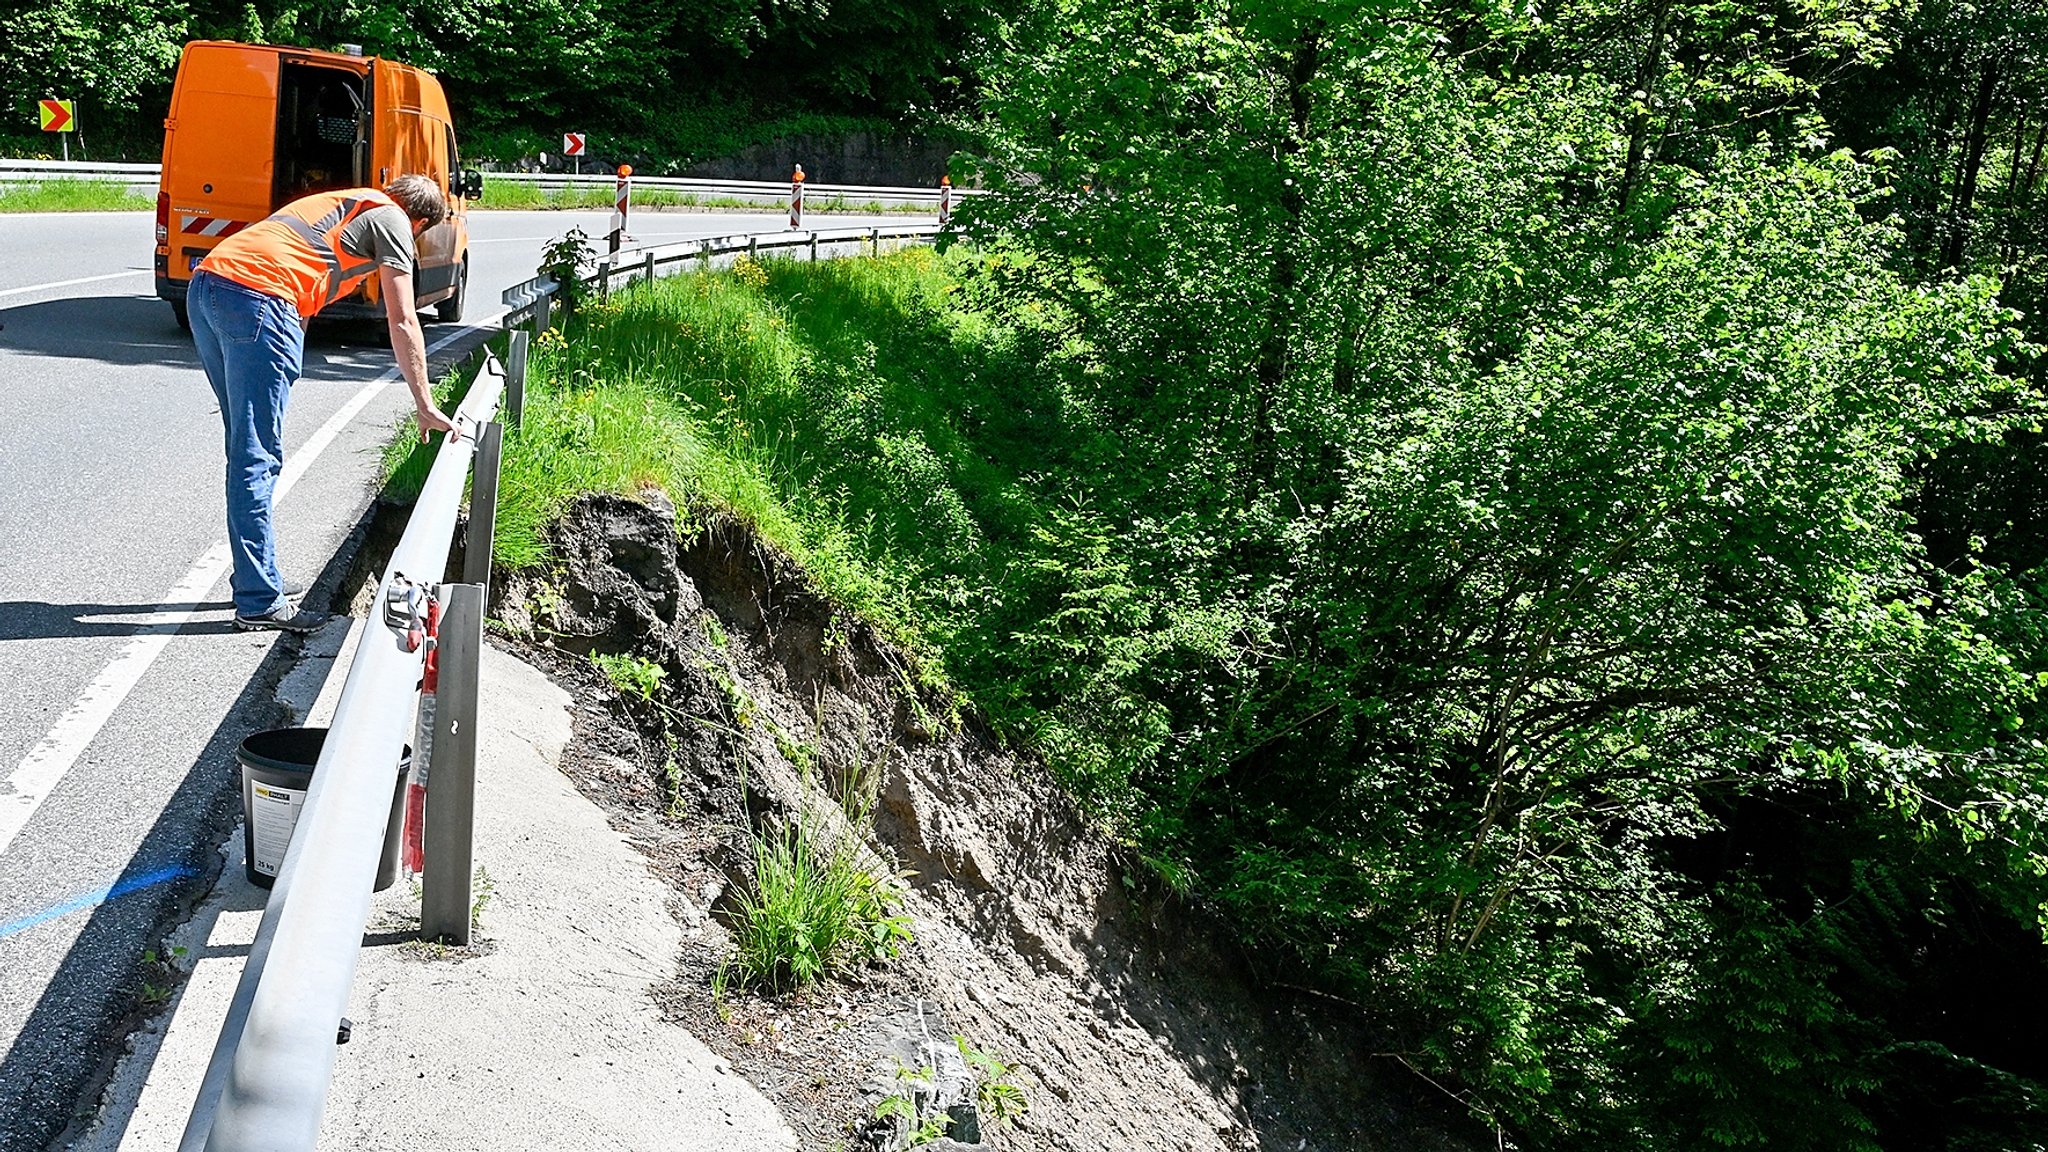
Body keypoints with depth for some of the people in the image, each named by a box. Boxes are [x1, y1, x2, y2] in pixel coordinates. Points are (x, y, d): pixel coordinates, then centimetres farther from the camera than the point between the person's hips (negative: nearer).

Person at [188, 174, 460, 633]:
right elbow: (403, 324, 4)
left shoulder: (344, 205, 33)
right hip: (255, 298, -9)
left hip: (204, 286, 9)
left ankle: (253, 577, 26)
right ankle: (259, 603, -1)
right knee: (257, 457, -6)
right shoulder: (392, 219, 9)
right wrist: (425, 407, 9)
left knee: (248, 447, 18)